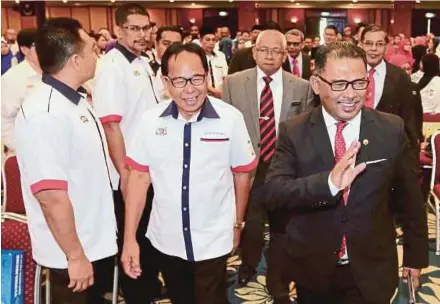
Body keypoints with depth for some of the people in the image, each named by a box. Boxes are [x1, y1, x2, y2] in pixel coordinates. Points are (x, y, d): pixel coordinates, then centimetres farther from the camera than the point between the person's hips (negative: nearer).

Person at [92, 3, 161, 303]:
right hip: (129, 173, -8)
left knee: (150, 232, 21)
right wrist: (124, 173, -22)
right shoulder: (111, 66, -17)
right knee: (132, 238, 8)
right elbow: (111, 125, -22)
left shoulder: (143, 62, 9)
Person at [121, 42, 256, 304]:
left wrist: (237, 225, 9)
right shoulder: (150, 121, -8)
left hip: (213, 241, -3)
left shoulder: (231, 118, -13)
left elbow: (242, 174, -1)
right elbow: (139, 177, -3)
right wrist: (129, 238, -4)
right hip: (165, 240, 3)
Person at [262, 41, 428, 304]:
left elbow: (411, 198, 4)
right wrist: (328, 182, -35)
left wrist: (415, 255, 11)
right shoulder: (293, 132, -9)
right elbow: (271, 192, -20)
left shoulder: (392, 130, -7)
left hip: (372, 271, 0)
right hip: (312, 270, 1)